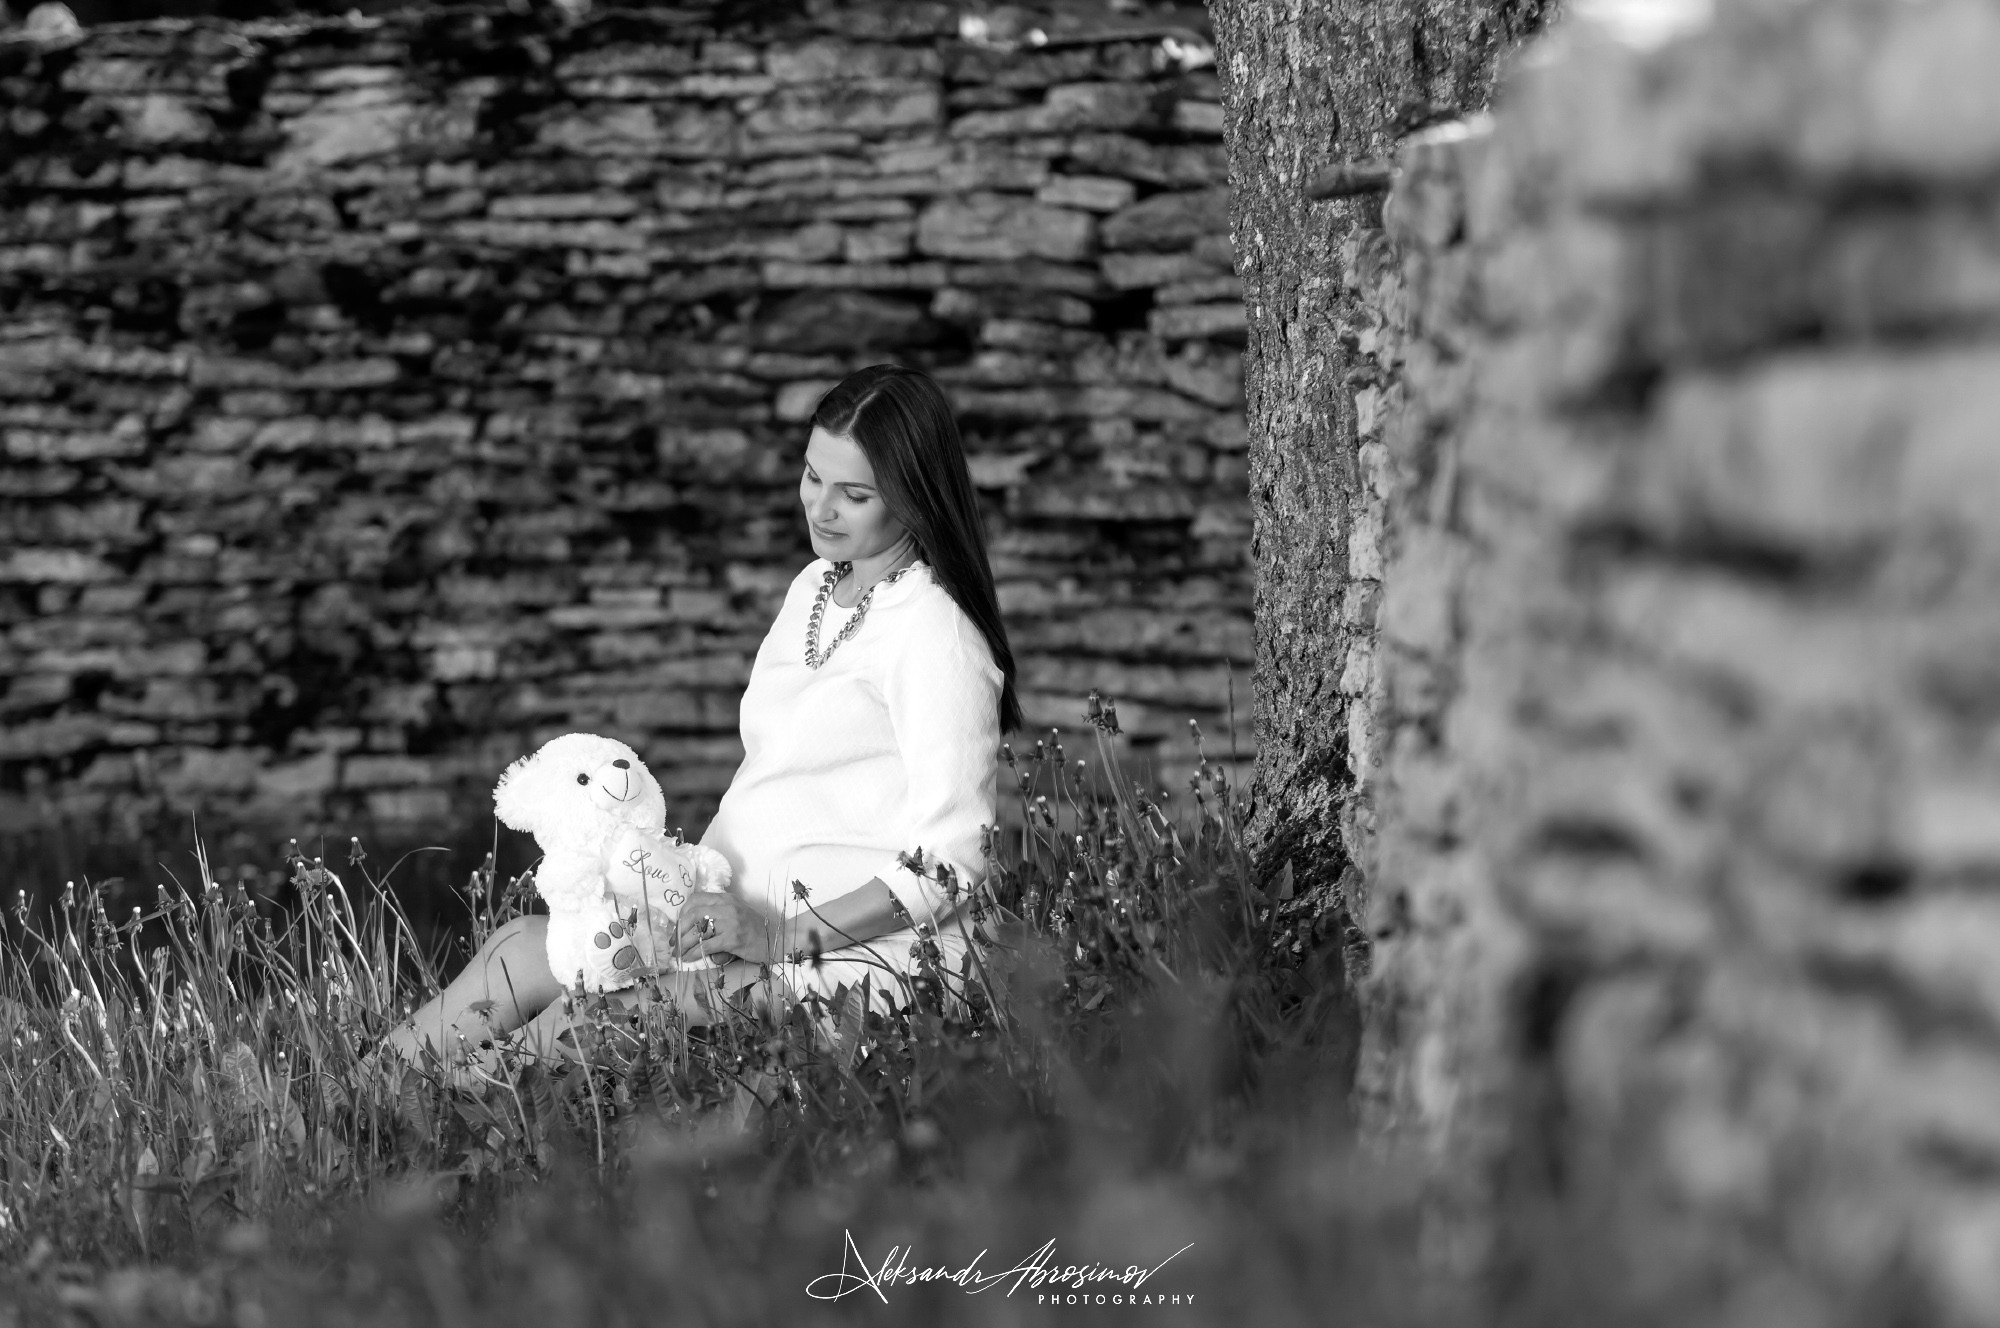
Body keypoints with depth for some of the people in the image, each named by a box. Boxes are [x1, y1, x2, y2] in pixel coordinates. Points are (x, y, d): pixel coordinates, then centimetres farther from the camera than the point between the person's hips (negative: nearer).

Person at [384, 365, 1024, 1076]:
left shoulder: (935, 636, -13)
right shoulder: (815, 585, 15)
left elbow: (950, 863, -19)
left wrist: (781, 934, -23)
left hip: (856, 954, -8)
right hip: (748, 914, 8)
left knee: (568, 1027, -21)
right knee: (515, 952, -5)